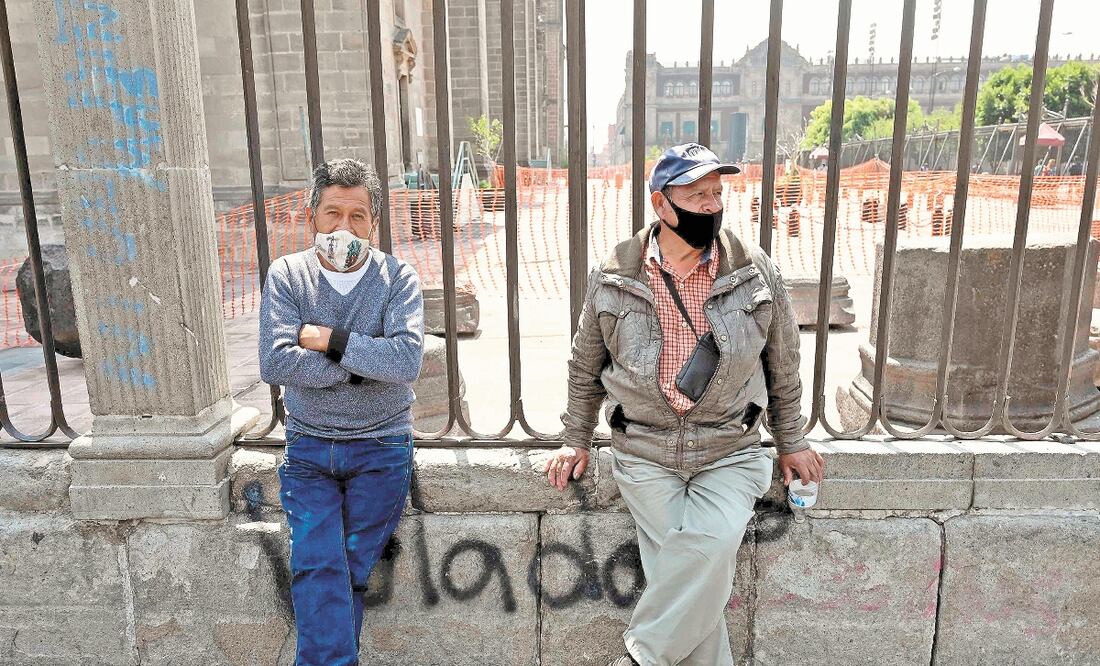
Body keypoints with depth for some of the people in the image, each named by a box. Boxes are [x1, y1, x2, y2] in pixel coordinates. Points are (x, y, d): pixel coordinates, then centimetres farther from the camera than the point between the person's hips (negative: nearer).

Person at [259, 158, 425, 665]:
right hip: (308, 447, 1)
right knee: (317, 565, -13)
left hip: (380, 447, -1)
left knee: (351, 572, 1)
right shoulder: (287, 275, 0)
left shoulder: (397, 277, -3)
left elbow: (407, 360, -19)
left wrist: (330, 340, -16)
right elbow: (274, 363, -14)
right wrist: (362, 366, -15)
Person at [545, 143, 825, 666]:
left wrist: (790, 442, 16)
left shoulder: (757, 274, 1)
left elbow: (783, 365, 12)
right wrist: (575, 440, 13)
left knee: (711, 548, -22)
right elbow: (585, 367, 13)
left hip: (730, 451, 0)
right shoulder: (611, 279, -1)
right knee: (679, 570, -11)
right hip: (644, 453, 0)